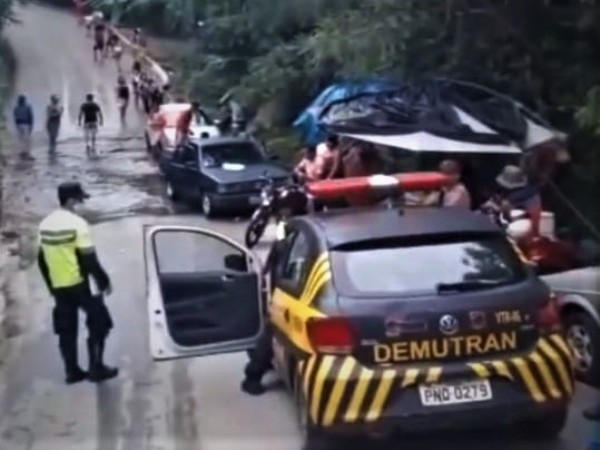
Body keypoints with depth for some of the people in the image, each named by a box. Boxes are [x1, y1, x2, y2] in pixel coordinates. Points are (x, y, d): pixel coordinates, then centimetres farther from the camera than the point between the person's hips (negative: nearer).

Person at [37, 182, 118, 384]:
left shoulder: (45, 224, 5)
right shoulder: (77, 223, -17)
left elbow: (41, 259, 11)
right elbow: (89, 259, -17)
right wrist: (104, 281, -6)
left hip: (59, 286, 7)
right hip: (80, 284, -7)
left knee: (66, 330, 14)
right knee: (99, 324, 8)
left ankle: (72, 371, 20)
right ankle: (96, 369, 9)